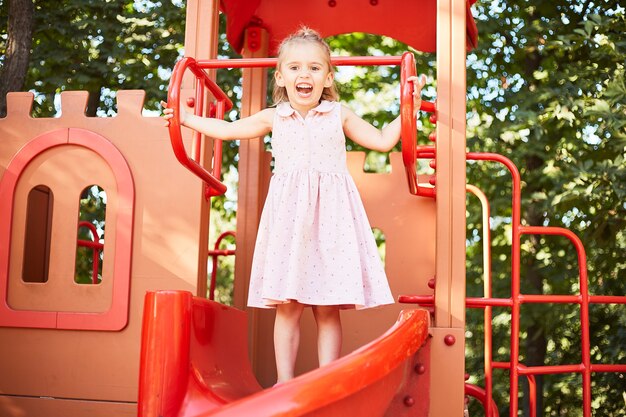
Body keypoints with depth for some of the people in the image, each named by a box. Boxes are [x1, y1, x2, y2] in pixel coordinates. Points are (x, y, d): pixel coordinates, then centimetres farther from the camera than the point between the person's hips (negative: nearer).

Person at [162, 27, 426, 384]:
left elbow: (383, 140, 14)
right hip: (288, 216, 1)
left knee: (328, 310, 0)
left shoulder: (339, 115, 10)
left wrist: (409, 106, 9)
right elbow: (227, 129, 24)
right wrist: (184, 118, 29)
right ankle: (285, 383, 11)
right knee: (287, 308, 1)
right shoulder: (273, 117, 12)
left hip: (330, 216, -1)